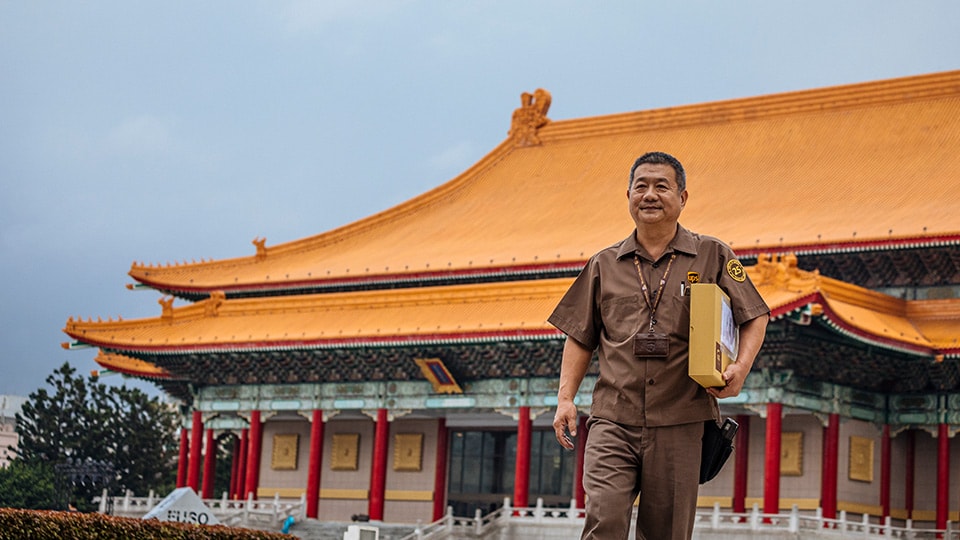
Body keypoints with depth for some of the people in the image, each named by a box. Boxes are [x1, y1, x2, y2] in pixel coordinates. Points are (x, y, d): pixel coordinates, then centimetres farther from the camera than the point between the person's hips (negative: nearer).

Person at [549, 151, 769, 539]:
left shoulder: (713, 257, 8)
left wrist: (741, 367, -7)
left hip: (679, 423, 0)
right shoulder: (604, 266, 13)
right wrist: (565, 398, 6)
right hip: (613, 420, 1)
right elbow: (580, 338, 17)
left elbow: (755, 317, 11)